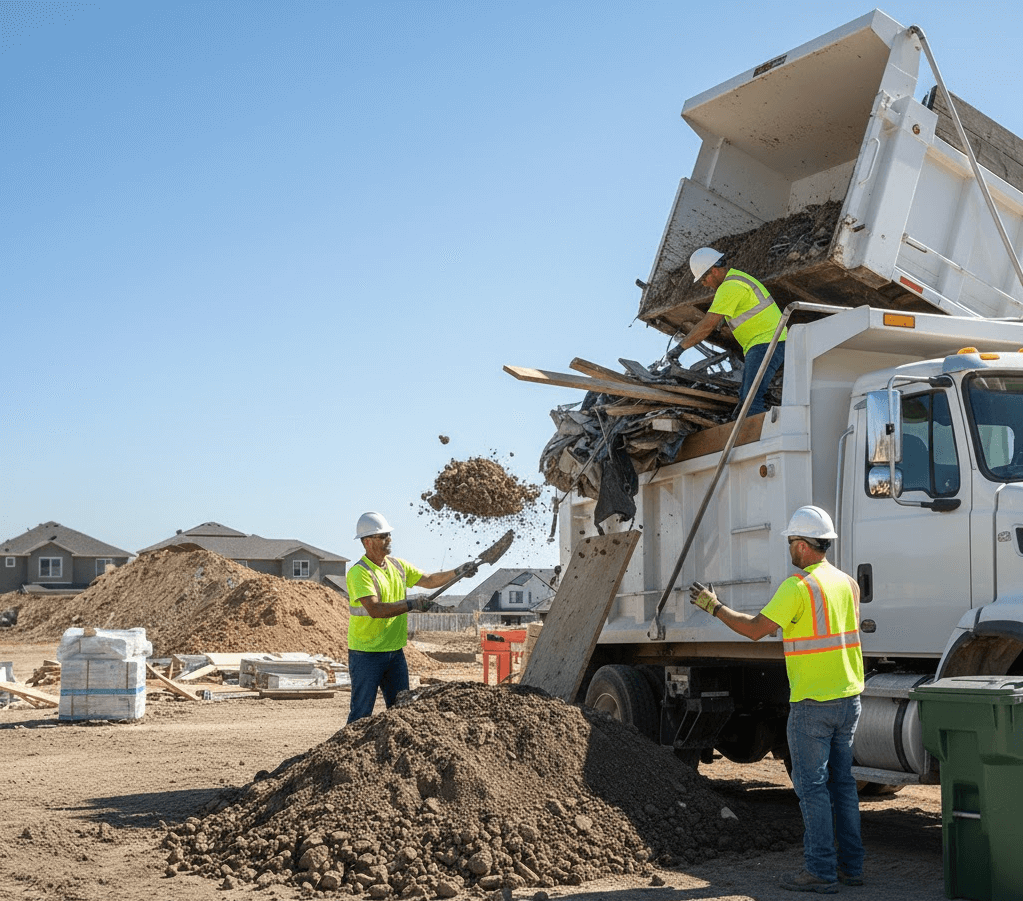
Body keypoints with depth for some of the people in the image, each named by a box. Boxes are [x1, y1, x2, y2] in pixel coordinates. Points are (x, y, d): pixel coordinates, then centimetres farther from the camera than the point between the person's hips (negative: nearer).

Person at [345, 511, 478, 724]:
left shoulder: (397, 565, 10)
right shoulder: (359, 573, -16)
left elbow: (429, 580, 16)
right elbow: (374, 609, -26)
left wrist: (457, 573, 2)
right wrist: (411, 604, -29)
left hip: (395, 652, 7)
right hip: (366, 655, -7)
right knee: (362, 712, -3)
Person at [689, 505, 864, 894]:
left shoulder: (798, 586, -15)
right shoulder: (847, 583, 9)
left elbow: (755, 628, -14)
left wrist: (714, 607, -2)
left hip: (813, 702, -8)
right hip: (848, 697, 8)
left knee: (812, 785, -1)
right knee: (841, 781, 13)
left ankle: (820, 871, 0)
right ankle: (850, 865, 17)